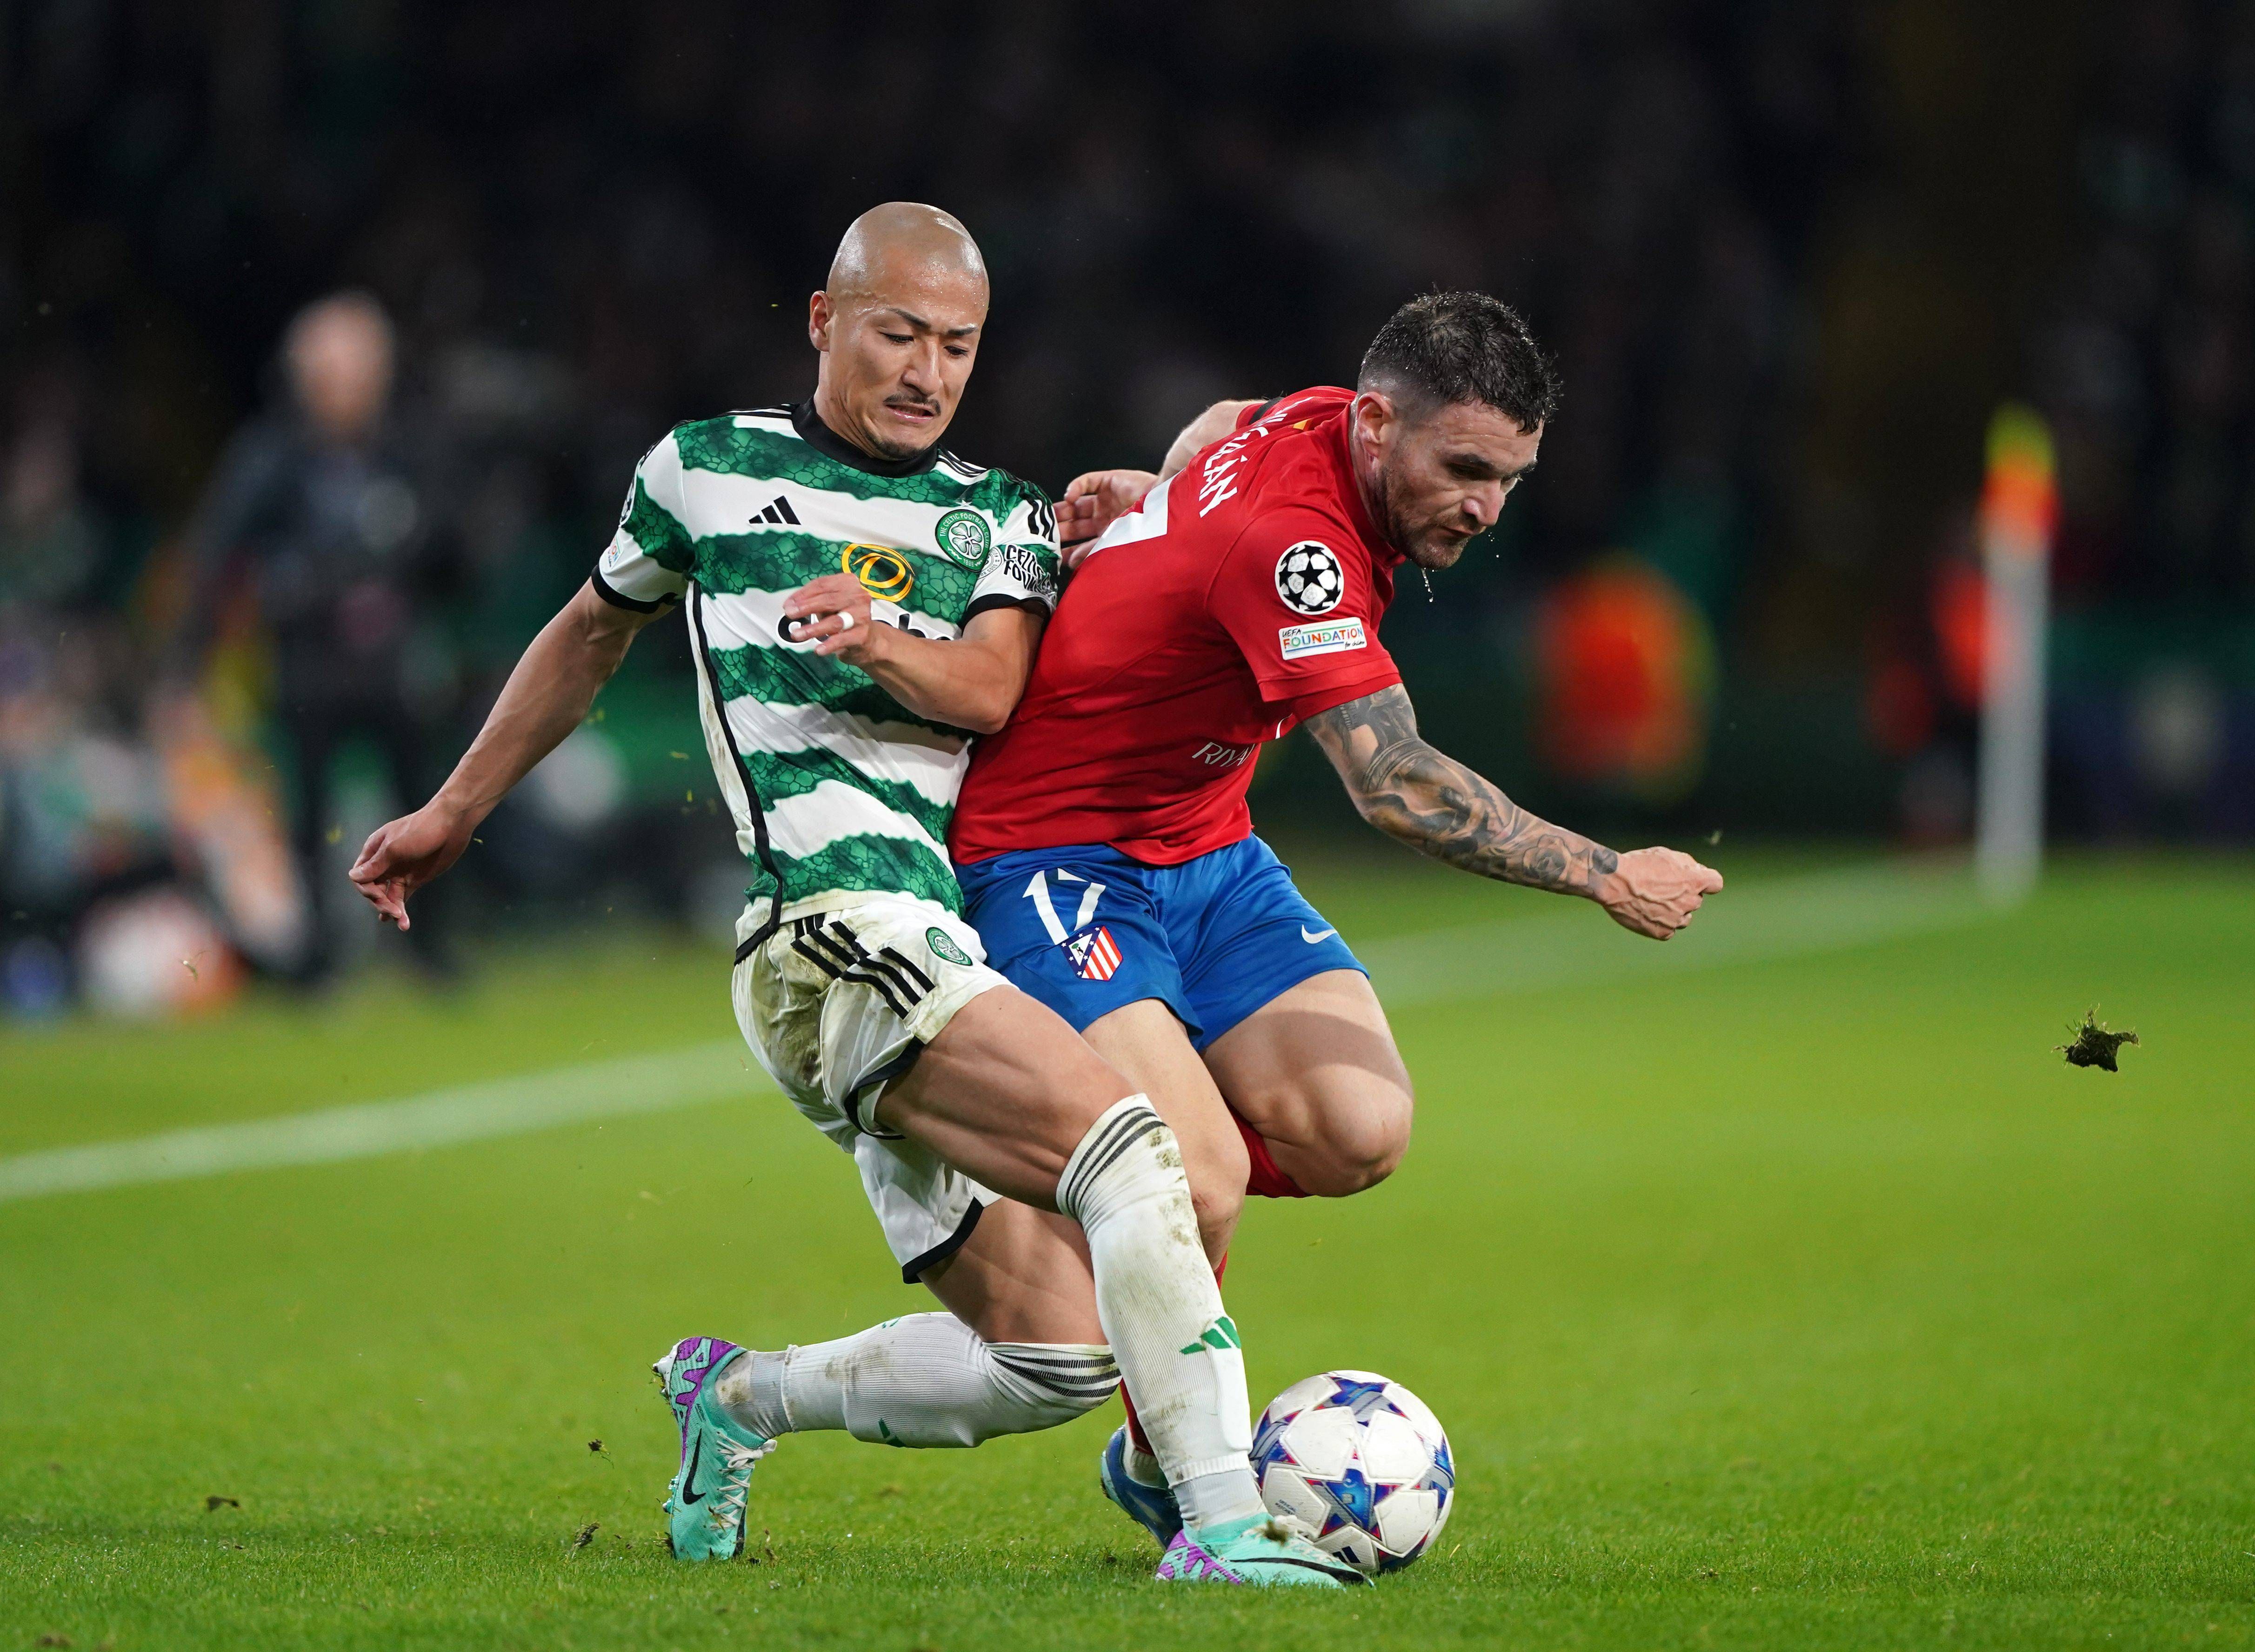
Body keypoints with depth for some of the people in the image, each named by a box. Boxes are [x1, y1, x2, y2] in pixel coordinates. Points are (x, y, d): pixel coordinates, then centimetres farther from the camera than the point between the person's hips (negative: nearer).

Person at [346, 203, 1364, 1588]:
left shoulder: (1002, 519, 20)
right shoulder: (708, 469, 14)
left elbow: (991, 690, 0)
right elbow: (591, 636, 30)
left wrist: (886, 648, -21)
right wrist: (455, 813, 36)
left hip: (951, 947, 6)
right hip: (836, 924, -6)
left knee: (1058, 1358, -2)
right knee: (1131, 1147, -27)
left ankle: (745, 1396, 20)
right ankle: (1223, 1523, -33)